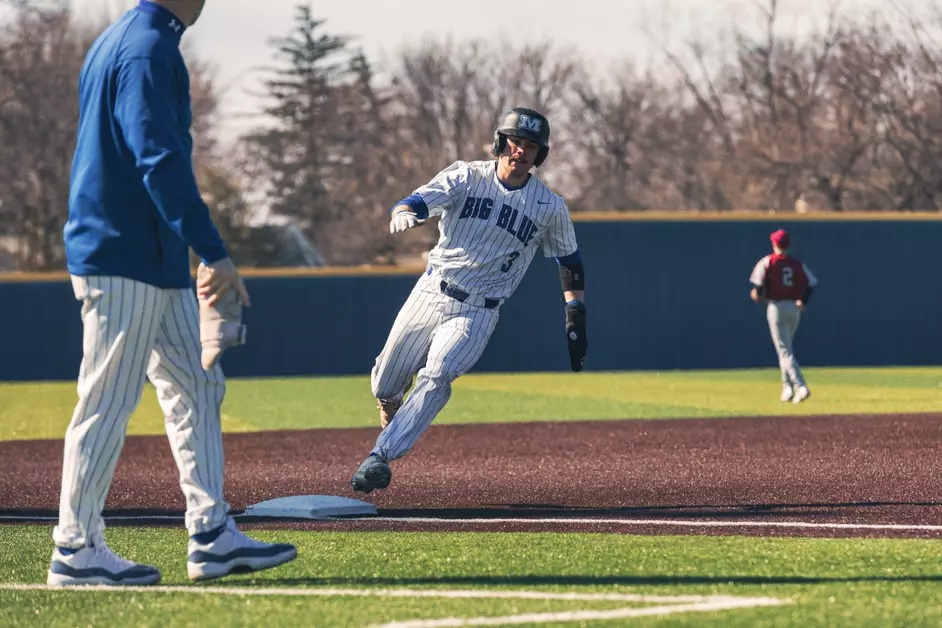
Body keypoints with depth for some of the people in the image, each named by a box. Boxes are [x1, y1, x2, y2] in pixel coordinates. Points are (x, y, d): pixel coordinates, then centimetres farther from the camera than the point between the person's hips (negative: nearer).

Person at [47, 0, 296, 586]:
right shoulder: (149, 50, -16)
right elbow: (160, 160, -25)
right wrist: (214, 252, -30)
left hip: (156, 262, 10)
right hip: (125, 258, -10)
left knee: (197, 385, 11)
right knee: (109, 402, -5)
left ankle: (212, 536, 11)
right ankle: (76, 549, 0)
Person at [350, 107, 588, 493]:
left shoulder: (550, 208, -3)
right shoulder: (466, 177, -4)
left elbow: (569, 260, 11)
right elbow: (419, 202, -18)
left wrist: (576, 317, 5)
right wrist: (403, 214, -43)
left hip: (476, 312, -2)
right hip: (430, 293, 2)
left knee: (436, 377, -25)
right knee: (385, 385, 10)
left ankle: (382, 456, -28)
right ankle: (391, 418, 46)